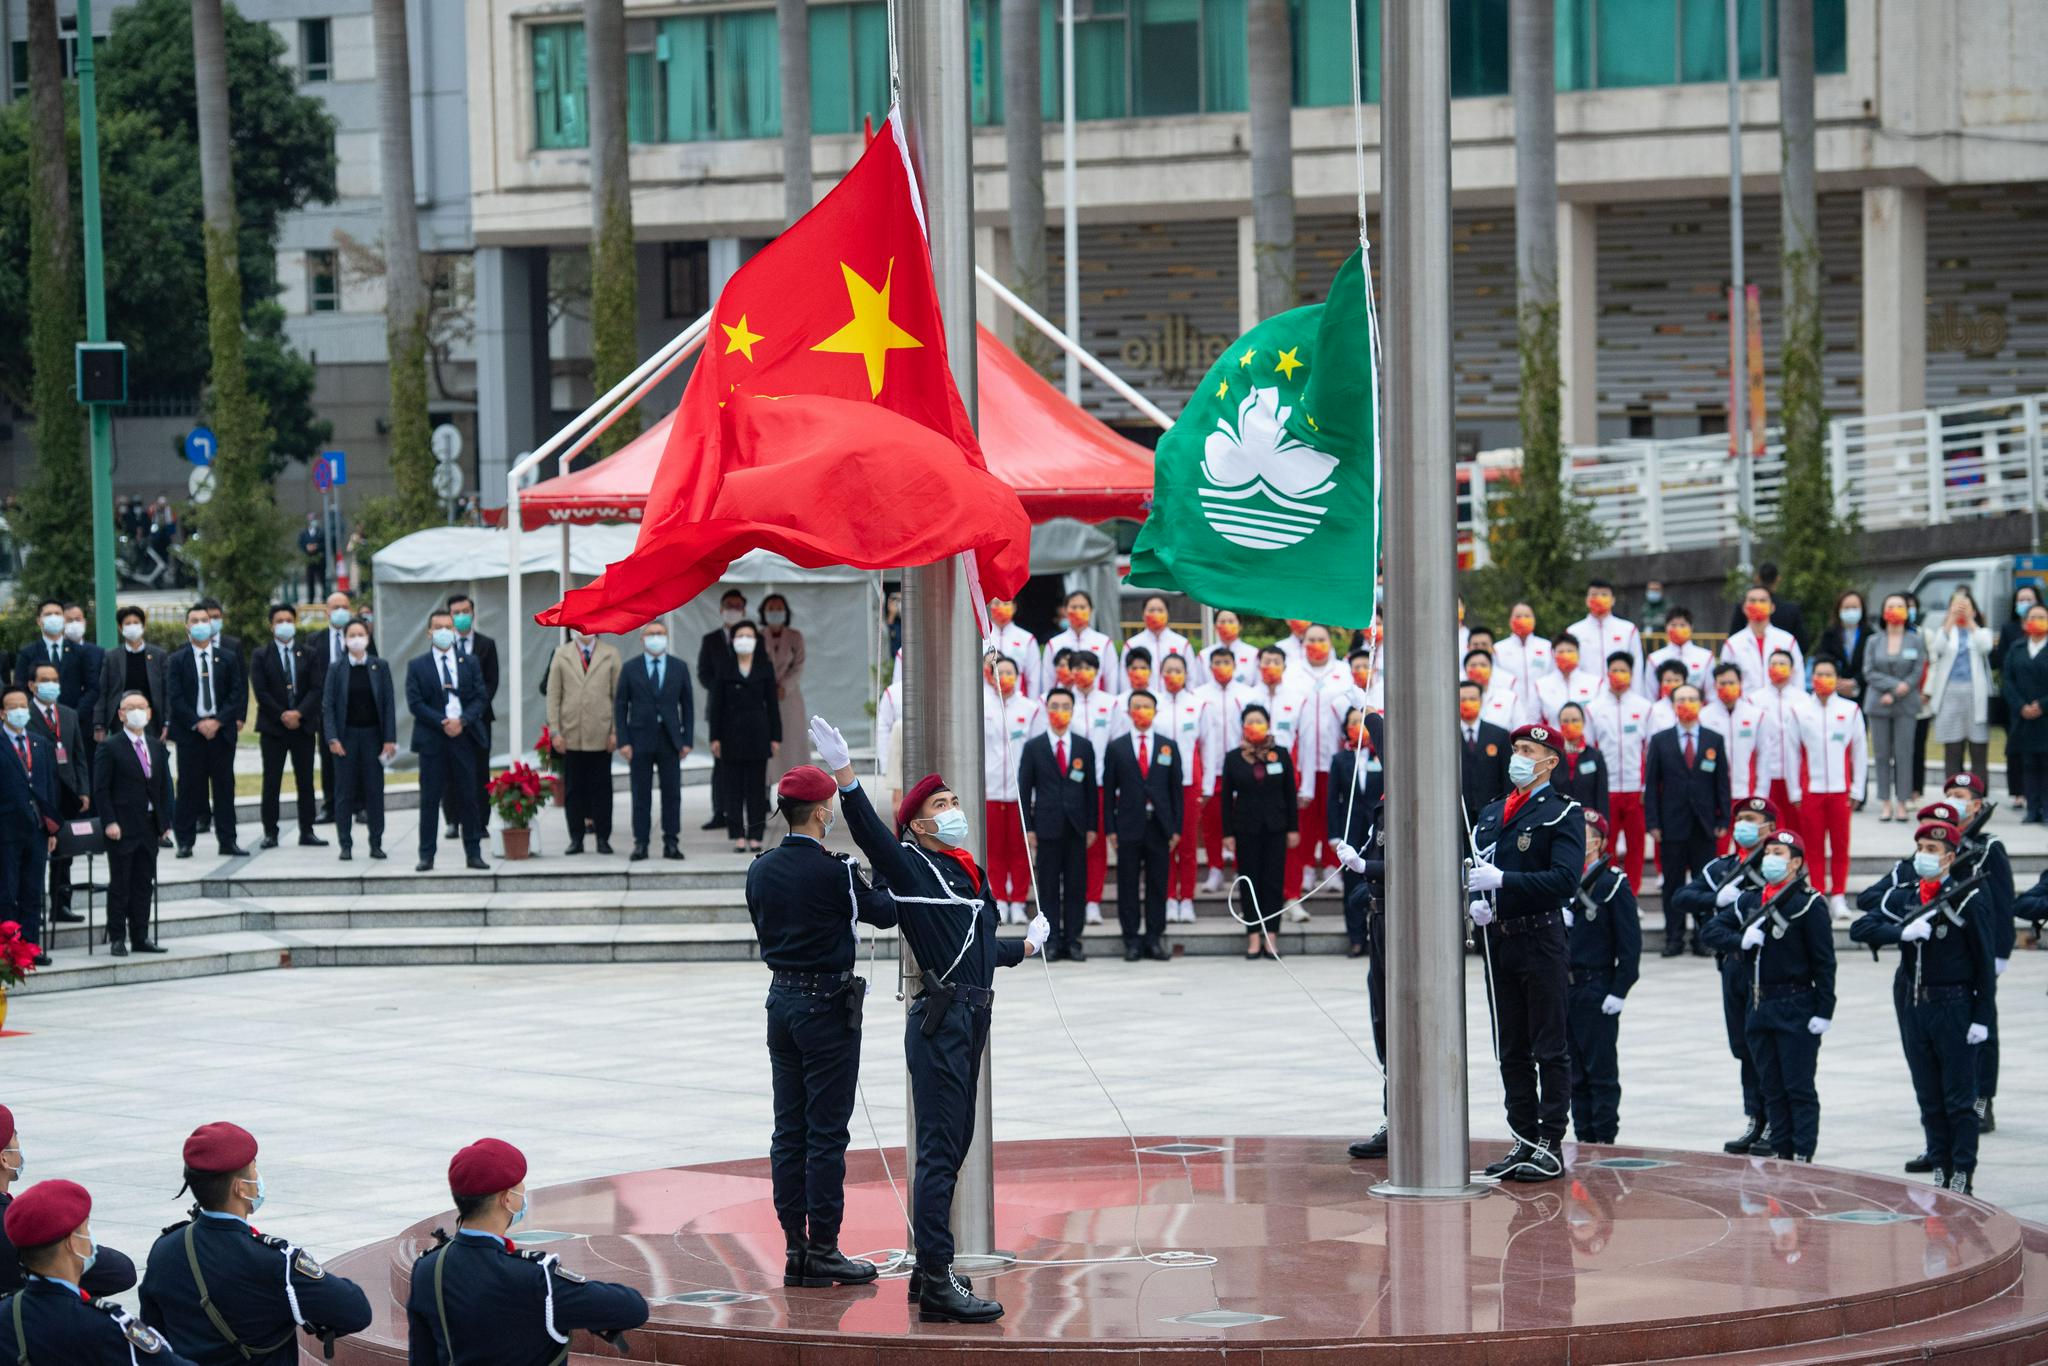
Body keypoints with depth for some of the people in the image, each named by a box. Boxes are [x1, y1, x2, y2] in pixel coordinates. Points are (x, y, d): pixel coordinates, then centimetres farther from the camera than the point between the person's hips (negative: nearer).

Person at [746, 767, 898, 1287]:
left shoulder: (761, 870, 4)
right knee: (826, 1132, -2)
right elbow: (886, 914, -5)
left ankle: (795, 1247, 11)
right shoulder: (833, 871, -16)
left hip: (781, 998, 7)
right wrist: (881, 886, 15)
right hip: (827, 1004, -7)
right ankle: (823, 1249, 0)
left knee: (789, 1131, 9)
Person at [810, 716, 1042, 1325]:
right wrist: (844, 773, -37)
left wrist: (1025, 946, 48)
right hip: (941, 1018, -9)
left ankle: (929, 1270, 21)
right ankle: (937, 1286, -13)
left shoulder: (967, 873, 19)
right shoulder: (910, 866, -5)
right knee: (940, 1150, -11)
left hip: (971, 1020, 9)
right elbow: (870, 833, -23)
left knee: (952, 1147, 13)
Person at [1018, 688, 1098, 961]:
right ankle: (1052, 942, 4)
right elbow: (1024, 789, 4)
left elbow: (1091, 788, 9)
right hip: (1047, 825, -1)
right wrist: (1028, 828, -3)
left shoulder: (1084, 746, 9)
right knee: (1048, 886, 0)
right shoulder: (1033, 747, 4)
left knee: (1077, 885, 1)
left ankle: (1073, 941, 6)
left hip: (1077, 826, 1)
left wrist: (1092, 826, 3)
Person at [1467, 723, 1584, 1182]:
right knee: (1511, 1050, 9)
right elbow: (1475, 868, 18)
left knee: (1550, 1049, -2)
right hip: (1498, 943, 7)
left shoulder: (1563, 814, -4)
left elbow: (1565, 879, -16)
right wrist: (1475, 902, -4)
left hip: (1542, 942, -7)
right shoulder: (1491, 813, 17)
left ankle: (1550, 1145, 0)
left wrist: (1503, 880, -23)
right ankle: (1523, 1141, 15)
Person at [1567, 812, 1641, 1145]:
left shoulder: (1613, 885, -5)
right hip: (1561, 989, 6)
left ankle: (1605, 1139, 3)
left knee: (1601, 1071, -1)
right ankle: (1584, 1138, 15)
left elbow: (1631, 943, -9)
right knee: (1575, 1072, 9)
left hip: (1597, 991, -6)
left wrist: (1619, 992, -13)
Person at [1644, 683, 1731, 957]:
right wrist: (1652, 822, -4)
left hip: (1704, 825, 1)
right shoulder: (1660, 741, 6)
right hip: (1672, 825, 0)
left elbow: (1722, 782, 7)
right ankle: (1674, 938, 6)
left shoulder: (1715, 740, 8)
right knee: (1673, 883, 2)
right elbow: (1651, 784, 4)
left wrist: (1723, 821, 0)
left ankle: (1703, 938, 7)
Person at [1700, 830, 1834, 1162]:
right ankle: (1780, 1152, 17)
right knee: (1771, 1088, 11)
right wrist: (1741, 941, -12)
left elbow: (1824, 962, -10)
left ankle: (1803, 1155, -1)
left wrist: (1823, 1011, -15)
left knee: (1799, 1087, -4)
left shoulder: (1809, 904, -8)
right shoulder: (1748, 901, 11)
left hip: (1796, 1008, -6)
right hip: (1759, 1007, 6)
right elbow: (1710, 930, 8)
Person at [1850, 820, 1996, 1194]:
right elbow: (1860, 928, -3)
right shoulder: (1903, 896, 7)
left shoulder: (1969, 899, -7)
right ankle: (1940, 1168, 16)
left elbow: (1985, 962, -6)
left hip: (1955, 1007, -5)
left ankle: (1963, 1173, 5)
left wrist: (1982, 1017, -10)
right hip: (1913, 1005, 5)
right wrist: (1904, 931, -19)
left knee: (1959, 1097, -1)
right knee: (1928, 1097, 10)